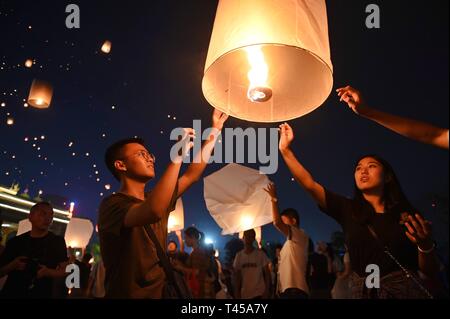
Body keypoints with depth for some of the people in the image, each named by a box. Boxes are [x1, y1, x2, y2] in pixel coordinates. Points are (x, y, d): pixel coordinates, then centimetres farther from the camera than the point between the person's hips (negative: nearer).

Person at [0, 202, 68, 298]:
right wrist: (12, 266, -13)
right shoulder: (15, 242, 2)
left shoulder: (58, 242, -2)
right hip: (11, 294, 1)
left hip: (42, 295, -1)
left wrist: (48, 272, -20)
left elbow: (64, 271, -2)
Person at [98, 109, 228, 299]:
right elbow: (154, 212, -32)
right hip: (129, 295, -6)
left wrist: (215, 131, 15)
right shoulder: (112, 205, -14)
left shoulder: (157, 199, 10)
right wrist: (179, 155, -26)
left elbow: (192, 175, 15)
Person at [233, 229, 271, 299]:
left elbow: (267, 273, -1)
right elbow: (237, 275, 8)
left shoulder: (260, 254, -4)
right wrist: (237, 293, 4)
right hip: (244, 294, 3)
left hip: (259, 293, -3)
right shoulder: (239, 255, 4)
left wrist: (267, 291, -7)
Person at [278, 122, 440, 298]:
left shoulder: (407, 214, -2)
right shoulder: (347, 209, 2)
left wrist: (426, 246, -20)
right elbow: (309, 184, -4)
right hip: (362, 291, 2)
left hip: (405, 290, -2)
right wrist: (285, 150, -6)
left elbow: (430, 273, -1)